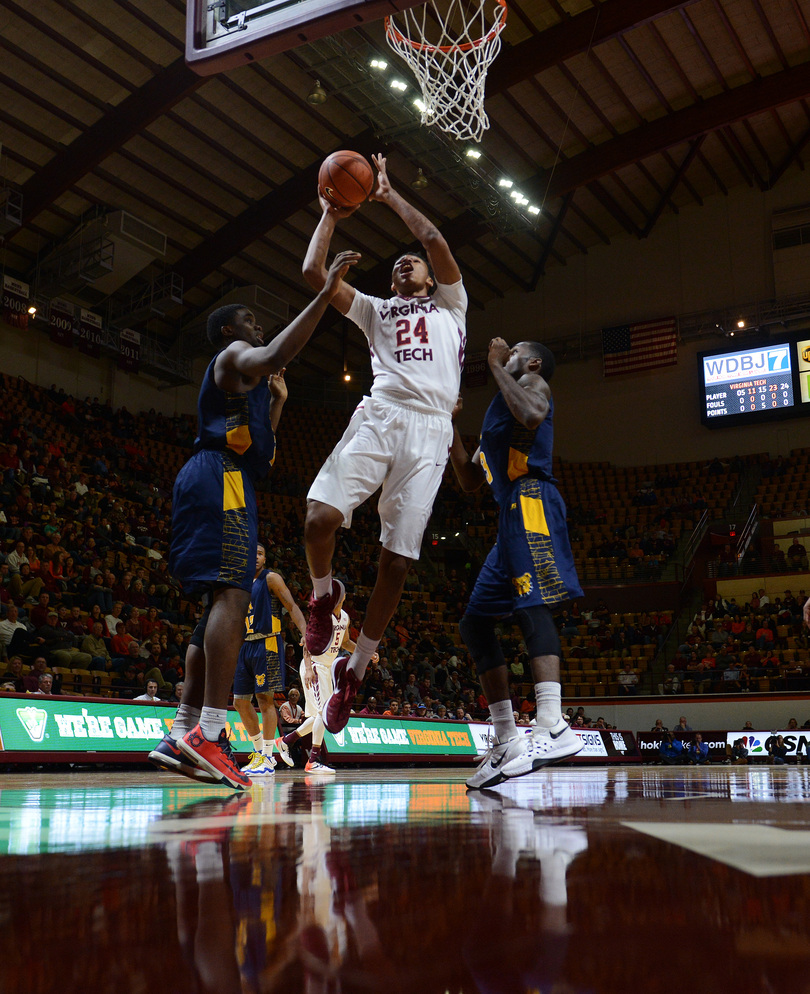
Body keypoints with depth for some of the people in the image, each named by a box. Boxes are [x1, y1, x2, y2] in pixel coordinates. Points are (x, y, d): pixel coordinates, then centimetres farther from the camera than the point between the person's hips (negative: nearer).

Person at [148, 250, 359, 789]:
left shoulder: (241, 375, 34)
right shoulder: (234, 355, 4)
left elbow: (259, 443, 35)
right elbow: (275, 355, -21)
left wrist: (277, 399, 30)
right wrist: (326, 294, -20)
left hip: (224, 480, 11)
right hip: (221, 478, -11)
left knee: (221, 603, 6)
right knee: (233, 594, -22)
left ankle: (183, 733, 3)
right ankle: (209, 734, -32)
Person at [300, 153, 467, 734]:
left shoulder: (450, 304, 25)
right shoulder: (376, 310, 30)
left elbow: (434, 239, 9)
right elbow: (314, 273, 19)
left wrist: (390, 195, 18)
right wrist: (332, 215, 24)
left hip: (430, 431, -1)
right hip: (379, 418, 2)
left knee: (398, 561, -5)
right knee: (320, 518, -24)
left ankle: (356, 670, 10)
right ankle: (325, 595, 9)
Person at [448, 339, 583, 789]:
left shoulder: (534, 384, 8)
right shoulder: (497, 411, 33)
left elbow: (531, 416, -19)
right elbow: (470, 480, 31)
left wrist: (497, 367, -6)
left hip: (530, 501, -10)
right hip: (511, 515, 10)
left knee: (531, 607, -26)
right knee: (475, 624, 6)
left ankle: (553, 728, -38)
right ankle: (507, 742, 6)